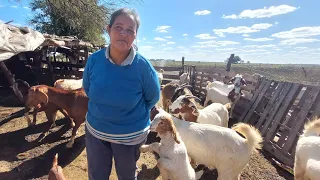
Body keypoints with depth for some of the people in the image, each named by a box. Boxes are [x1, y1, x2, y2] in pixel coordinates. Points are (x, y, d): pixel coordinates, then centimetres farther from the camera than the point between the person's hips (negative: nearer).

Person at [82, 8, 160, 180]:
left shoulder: (143, 66, -22)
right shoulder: (94, 59, -13)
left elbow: (152, 98, -6)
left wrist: (134, 114, 2)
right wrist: (102, 109, 9)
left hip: (130, 135, -2)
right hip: (95, 130, 3)